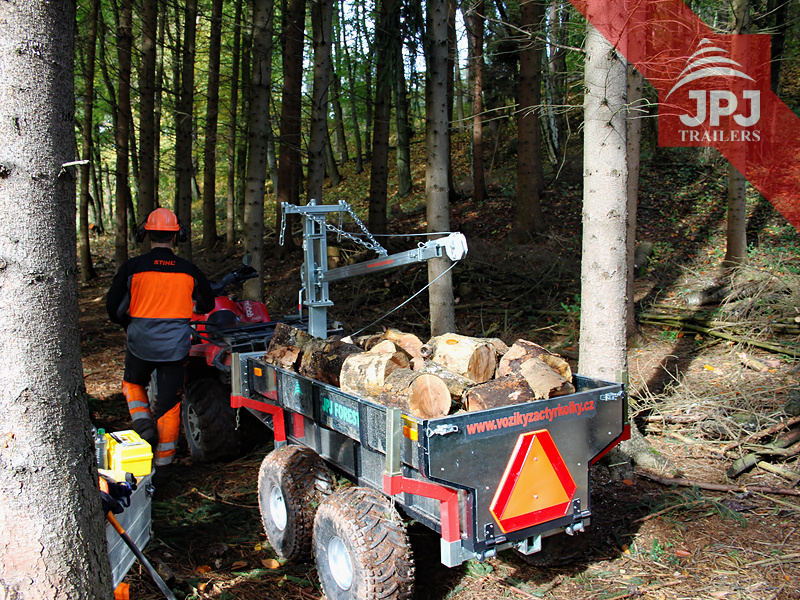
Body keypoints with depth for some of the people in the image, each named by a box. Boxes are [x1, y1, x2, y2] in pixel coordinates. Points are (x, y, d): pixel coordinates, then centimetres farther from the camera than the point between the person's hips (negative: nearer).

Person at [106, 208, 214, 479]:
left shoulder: (132, 267, -7)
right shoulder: (189, 270, -3)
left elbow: (113, 307, -1)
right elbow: (207, 305, 11)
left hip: (141, 344, 0)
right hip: (176, 346, 1)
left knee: (133, 383, 29)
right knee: (170, 404, 9)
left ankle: (143, 422, 7)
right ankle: (162, 463, 15)